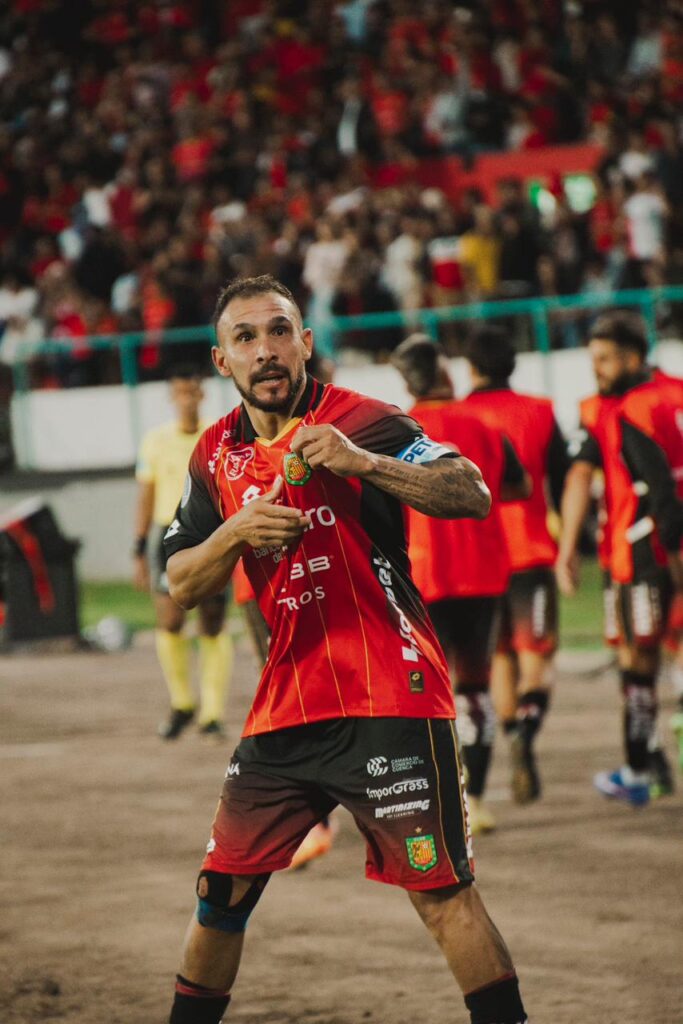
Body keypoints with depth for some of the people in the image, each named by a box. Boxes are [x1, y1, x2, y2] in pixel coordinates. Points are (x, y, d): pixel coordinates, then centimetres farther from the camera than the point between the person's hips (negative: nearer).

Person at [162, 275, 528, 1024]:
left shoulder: (360, 422, -9)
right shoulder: (217, 455, 10)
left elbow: (473, 495, -20)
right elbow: (180, 585, 10)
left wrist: (363, 463, -33)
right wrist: (234, 533, -9)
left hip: (389, 698, -6)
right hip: (286, 703, 6)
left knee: (443, 894, -10)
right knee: (221, 892, 10)